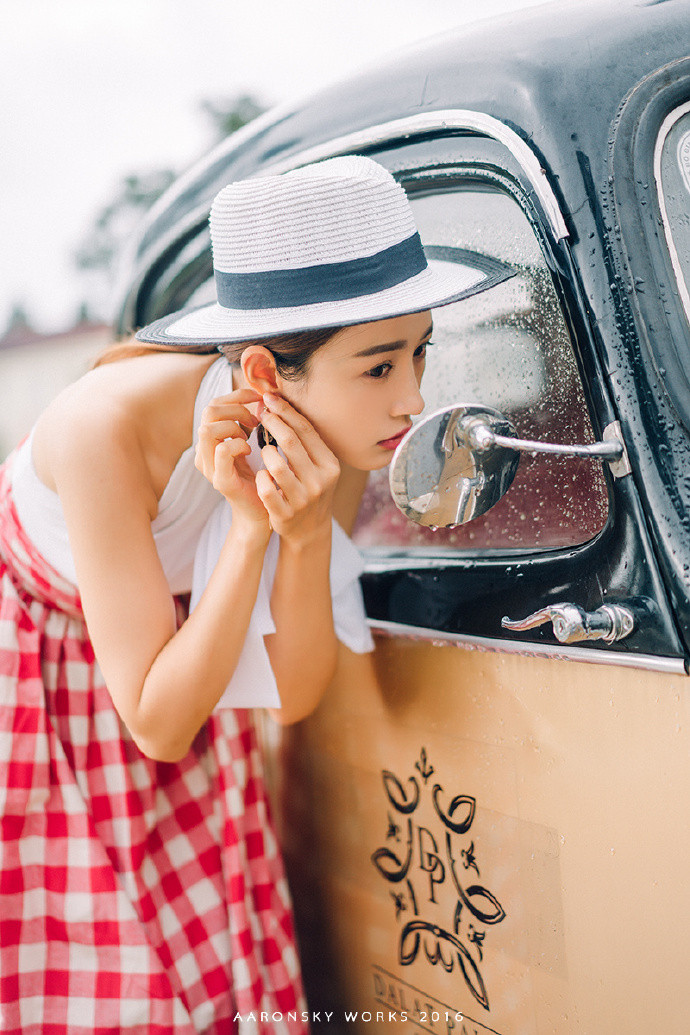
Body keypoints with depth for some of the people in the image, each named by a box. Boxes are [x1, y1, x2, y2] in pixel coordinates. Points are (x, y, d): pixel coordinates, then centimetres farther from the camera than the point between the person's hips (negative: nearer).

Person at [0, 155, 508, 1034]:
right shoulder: (111, 425, -37)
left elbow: (294, 696, -16)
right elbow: (157, 724, -32)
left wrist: (309, 535, -33)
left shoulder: (336, 437, -22)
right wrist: (251, 527, -38)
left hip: (170, 659, 4)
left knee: (202, 958, 3)